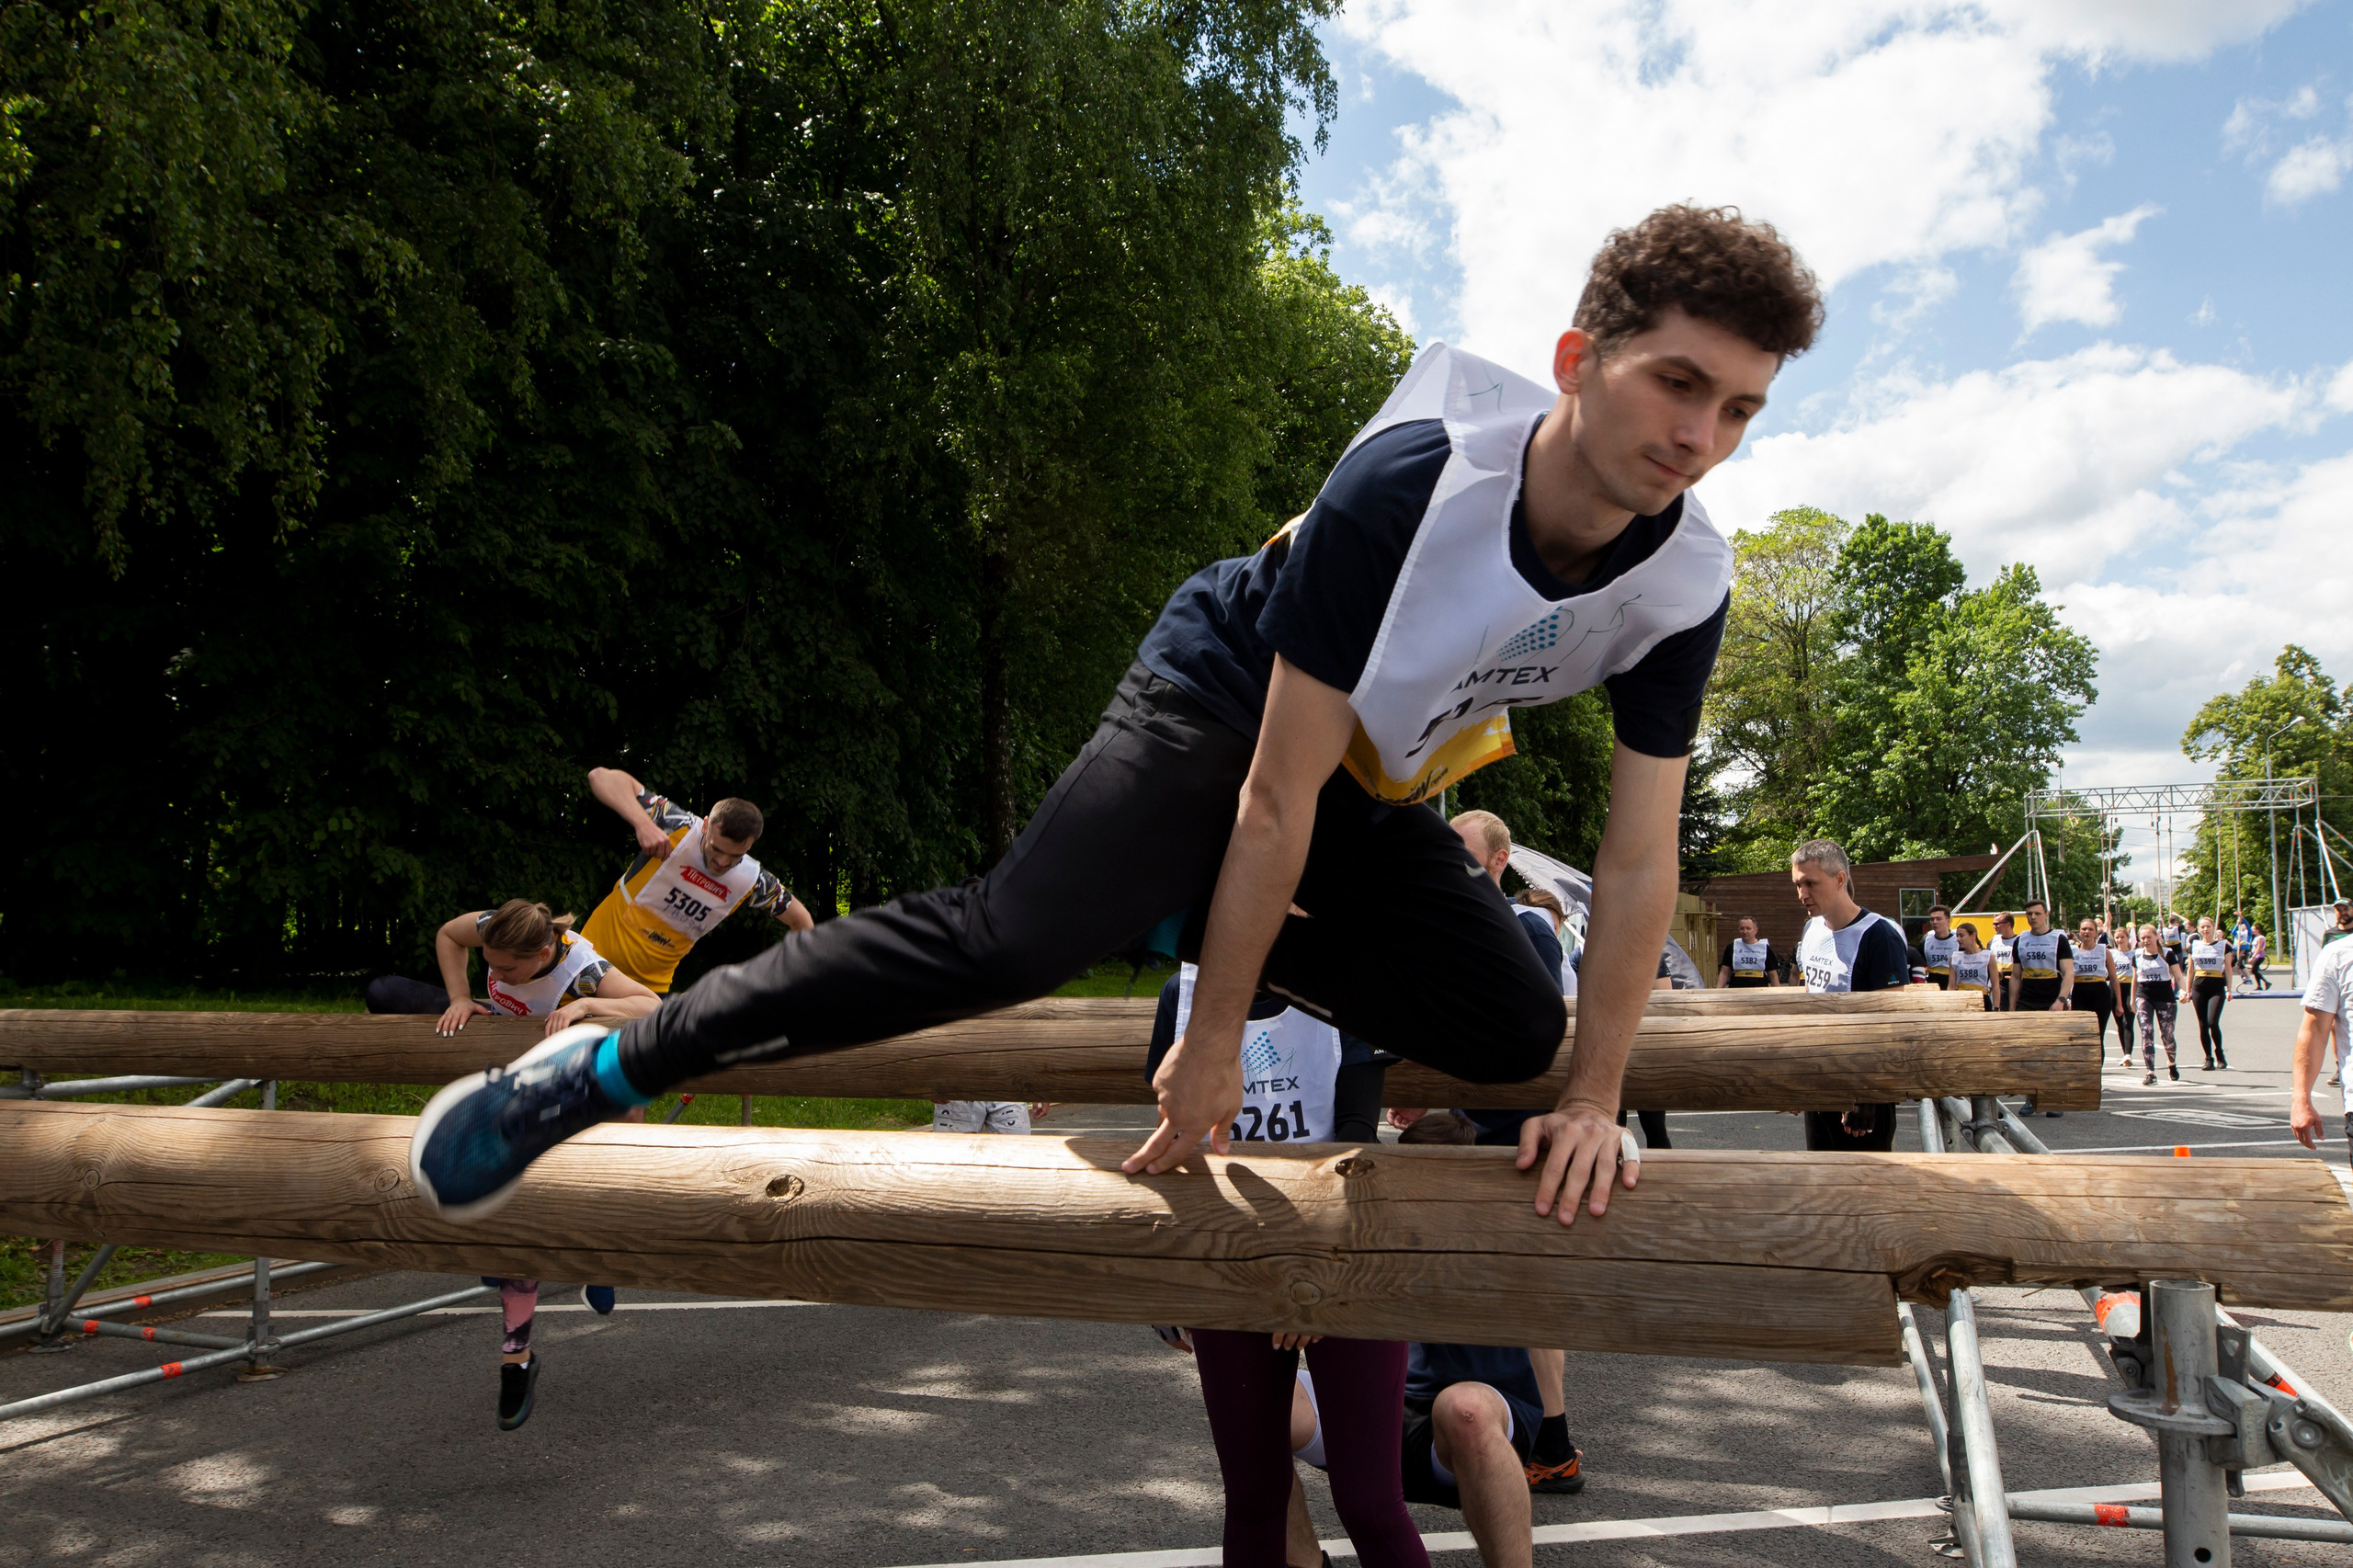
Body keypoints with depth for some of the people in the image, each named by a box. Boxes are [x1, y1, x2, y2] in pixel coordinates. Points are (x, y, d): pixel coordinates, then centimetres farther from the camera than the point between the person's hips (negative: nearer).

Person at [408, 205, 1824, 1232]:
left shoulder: (1683, 589, -17)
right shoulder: (1409, 484, -33)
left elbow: (1639, 862, -10)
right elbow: (1279, 792, -29)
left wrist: (1594, 1098, -12)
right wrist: (1216, 1039, -24)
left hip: (1384, 782, 6)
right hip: (1229, 697, -6)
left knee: (1515, 1033, -3)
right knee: (1015, 938, -28)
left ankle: (1187, 921, 6)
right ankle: (604, 1070, -18)